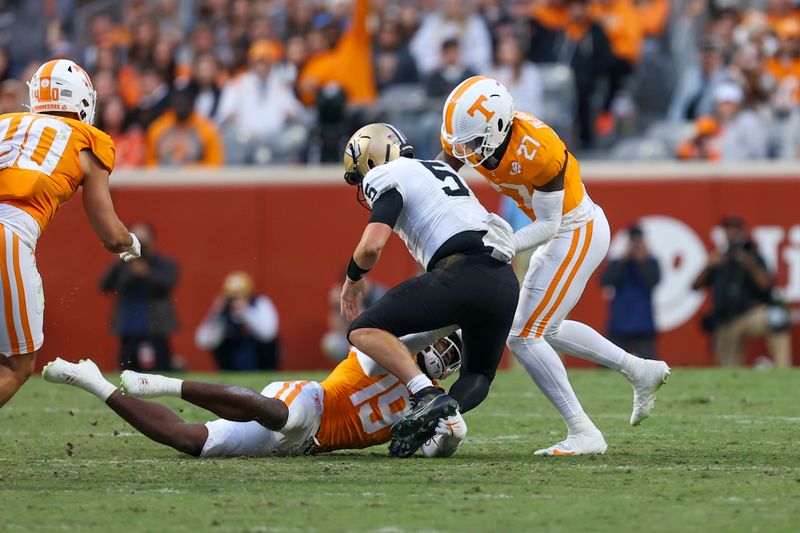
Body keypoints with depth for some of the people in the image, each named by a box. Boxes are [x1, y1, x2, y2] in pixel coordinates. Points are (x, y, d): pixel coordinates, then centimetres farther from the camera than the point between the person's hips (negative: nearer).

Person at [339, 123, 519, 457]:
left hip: (462, 274, -8)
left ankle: (428, 395, -22)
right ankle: (448, 412, -6)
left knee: (364, 331, -4)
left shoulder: (387, 178, 6)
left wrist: (353, 279, 14)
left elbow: (372, 245, -7)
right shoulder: (438, 170, 32)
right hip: (506, 282, 8)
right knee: (478, 375, 25)